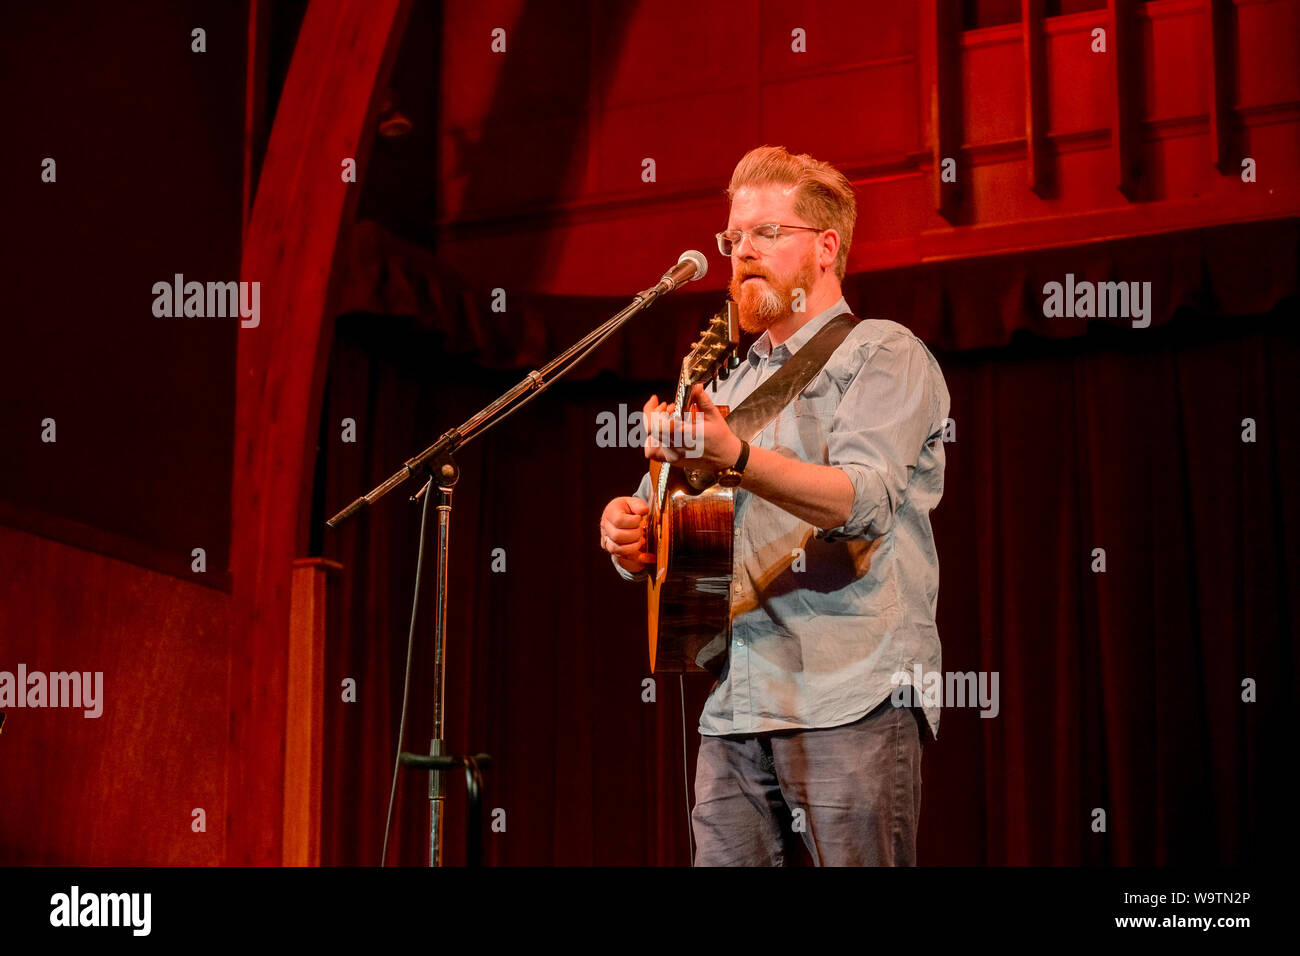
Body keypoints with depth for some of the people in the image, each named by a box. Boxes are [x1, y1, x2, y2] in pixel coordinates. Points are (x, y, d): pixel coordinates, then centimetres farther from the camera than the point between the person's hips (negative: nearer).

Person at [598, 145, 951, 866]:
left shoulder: (883, 355, 4)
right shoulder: (734, 385, 25)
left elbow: (863, 499, -15)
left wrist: (733, 456, -30)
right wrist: (629, 535, -1)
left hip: (850, 699, -6)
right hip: (735, 708, 6)